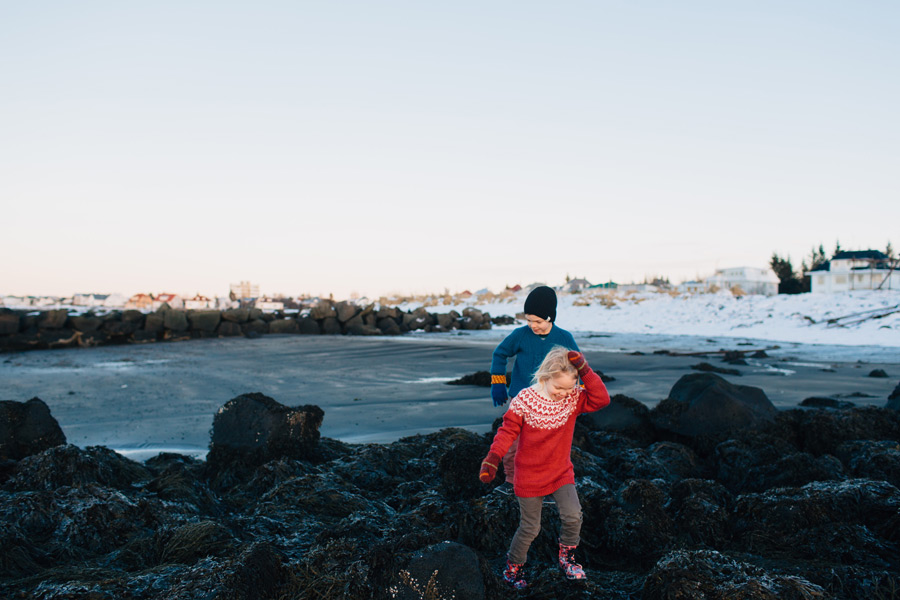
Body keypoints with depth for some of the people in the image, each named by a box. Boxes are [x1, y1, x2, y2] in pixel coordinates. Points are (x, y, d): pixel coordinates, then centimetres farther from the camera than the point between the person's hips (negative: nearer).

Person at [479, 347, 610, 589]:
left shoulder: (573, 397, -9)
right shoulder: (525, 400, -19)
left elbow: (601, 399, -21)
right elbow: (508, 431, -15)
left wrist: (585, 371, -29)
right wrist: (492, 459, -26)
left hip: (561, 472, 3)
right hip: (530, 476, -3)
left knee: (573, 516, -10)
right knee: (530, 528, 7)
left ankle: (566, 558, 18)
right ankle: (512, 568, 30)